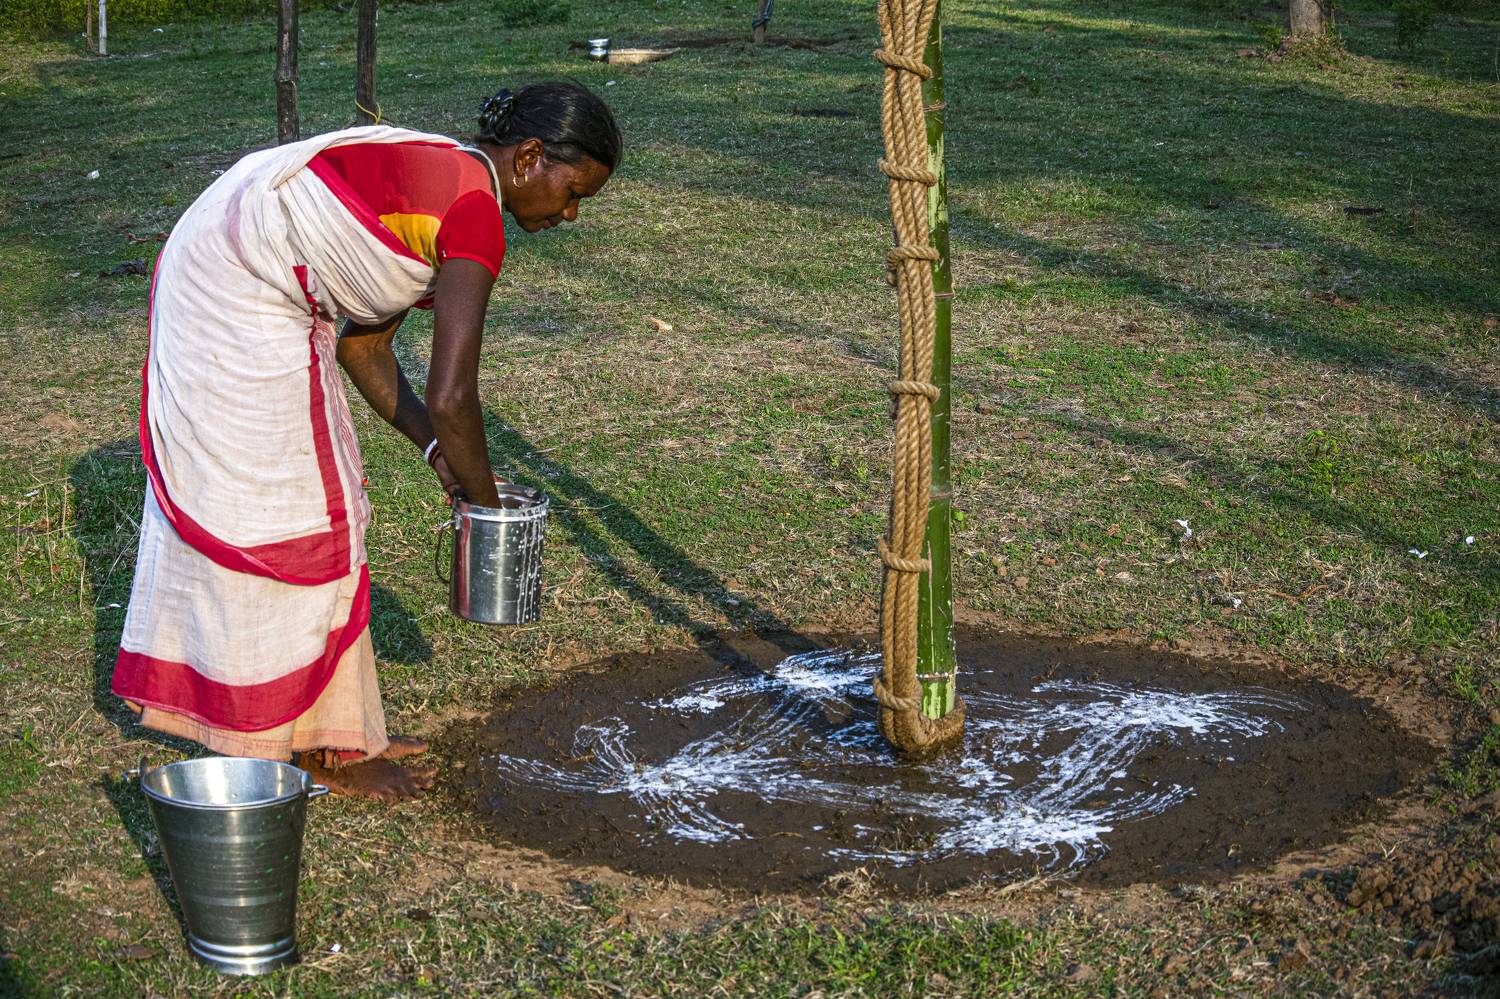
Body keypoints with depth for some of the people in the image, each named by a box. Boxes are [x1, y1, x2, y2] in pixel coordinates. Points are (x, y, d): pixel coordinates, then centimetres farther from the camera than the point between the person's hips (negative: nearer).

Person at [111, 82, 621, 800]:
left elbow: (363, 344, 13)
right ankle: (318, 749, 12)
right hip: (240, 309, -10)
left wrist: (435, 451, 6)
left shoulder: (442, 183, 9)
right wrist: (489, 506, -9)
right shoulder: (474, 215, -21)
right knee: (293, 521, -1)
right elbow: (452, 396, -24)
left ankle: (337, 729, 26)